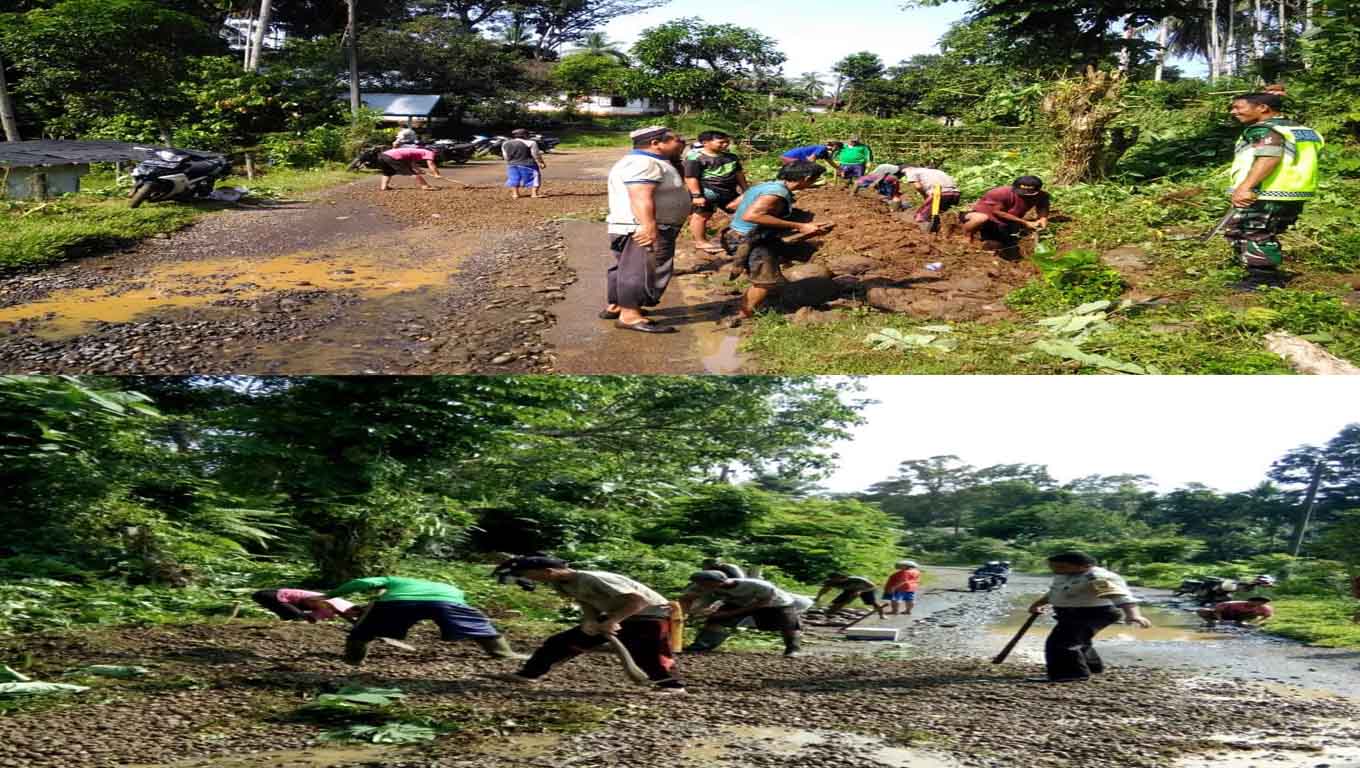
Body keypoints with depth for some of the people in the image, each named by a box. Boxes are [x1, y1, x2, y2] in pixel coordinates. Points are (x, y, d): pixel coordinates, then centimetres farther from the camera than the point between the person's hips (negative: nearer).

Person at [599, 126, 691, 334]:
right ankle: (630, 316, -11)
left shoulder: (653, 163, 20)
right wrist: (649, 226, -33)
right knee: (642, 271, -11)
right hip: (643, 229, -11)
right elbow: (641, 197, -28)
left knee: (629, 270, 18)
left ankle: (615, 307, 26)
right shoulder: (642, 163, -17)